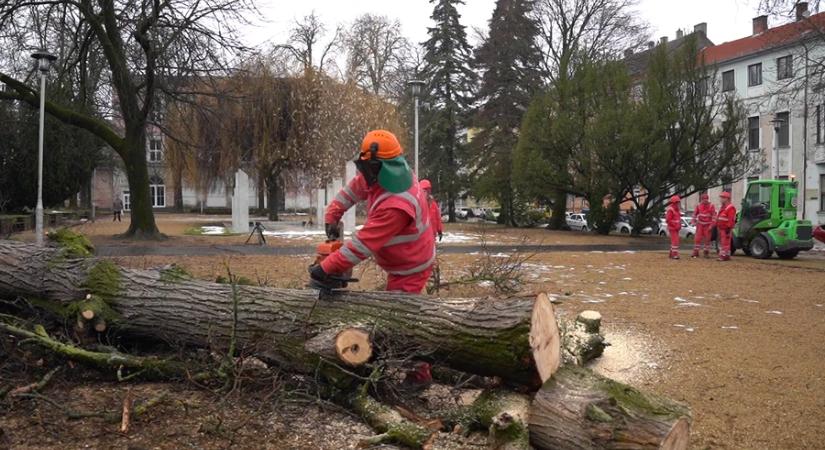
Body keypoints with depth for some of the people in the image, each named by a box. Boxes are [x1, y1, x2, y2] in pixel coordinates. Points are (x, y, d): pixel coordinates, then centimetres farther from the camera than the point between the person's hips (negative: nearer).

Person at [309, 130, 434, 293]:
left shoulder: (396, 206, -37)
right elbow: (353, 188, 7)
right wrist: (331, 217, 3)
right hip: (401, 264, 9)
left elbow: (362, 244, -33)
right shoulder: (391, 175, -11)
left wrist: (325, 269, -27)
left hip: (409, 272, -9)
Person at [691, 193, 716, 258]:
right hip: (700, 224, 2)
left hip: (708, 225, -2)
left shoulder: (711, 206, -8)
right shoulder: (698, 205, 0)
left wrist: (712, 225, -14)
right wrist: (693, 221, 0)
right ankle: (696, 252, 2)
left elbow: (714, 216, -9)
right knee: (697, 238, -3)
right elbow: (695, 213, 10)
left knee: (707, 239, 4)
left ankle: (706, 252, 12)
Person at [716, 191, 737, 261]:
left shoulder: (731, 208, -14)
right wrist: (717, 226, 24)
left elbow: (731, 219, -20)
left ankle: (726, 256, -8)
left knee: (725, 242, -10)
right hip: (720, 228, 10)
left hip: (726, 229, -10)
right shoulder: (722, 207, 19)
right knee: (721, 242, 14)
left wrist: (728, 228, -23)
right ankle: (721, 255, 20)